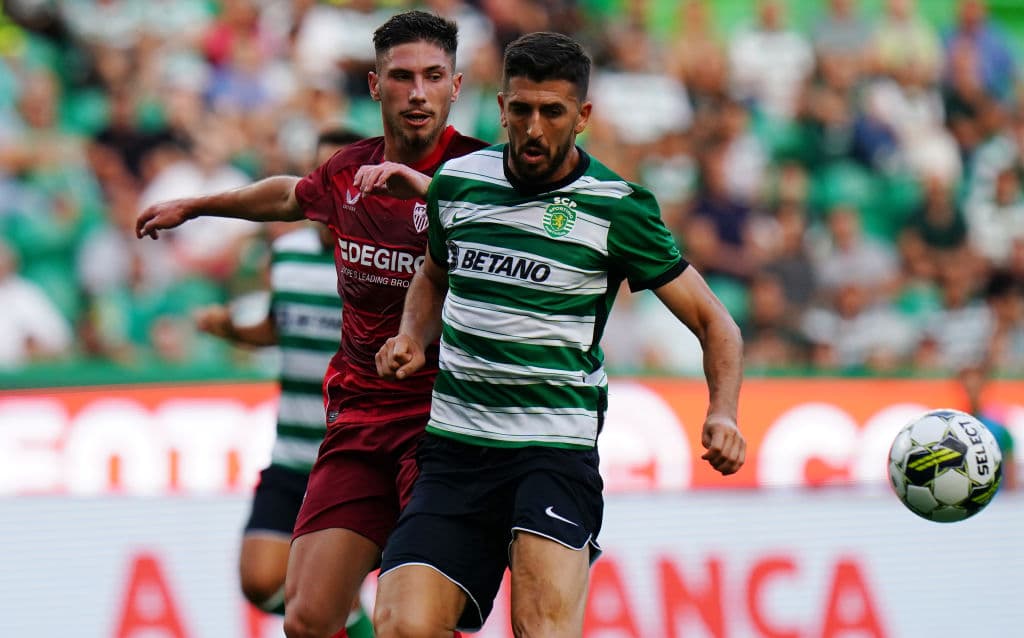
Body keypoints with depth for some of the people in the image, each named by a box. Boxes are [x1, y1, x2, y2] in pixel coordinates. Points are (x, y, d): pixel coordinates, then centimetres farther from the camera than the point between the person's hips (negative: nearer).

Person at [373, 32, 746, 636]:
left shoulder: (618, 208, -4)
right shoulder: (456, 183, 7)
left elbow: (713, 322, 2)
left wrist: (722, 415, -15)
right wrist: (412, 339, 10)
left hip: (556, 448, -4)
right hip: (453, 448, 4)